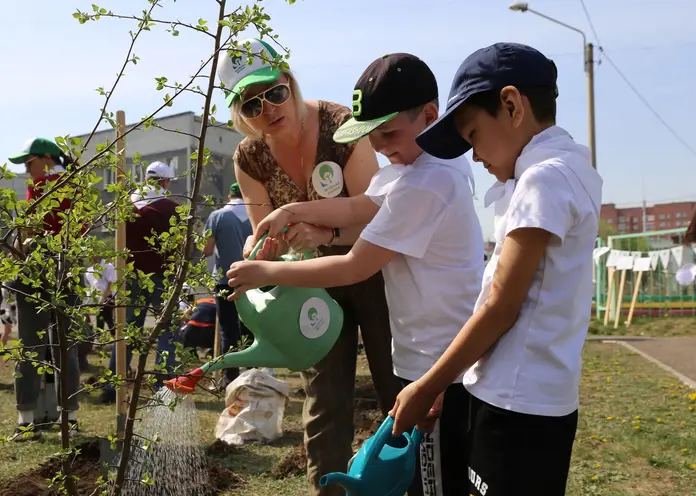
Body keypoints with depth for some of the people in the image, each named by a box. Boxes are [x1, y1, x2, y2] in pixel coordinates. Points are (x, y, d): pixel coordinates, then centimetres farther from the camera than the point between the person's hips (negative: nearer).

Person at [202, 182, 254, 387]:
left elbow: (207, 250, -7)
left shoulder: (217, 216, -5)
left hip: (226, 280, -2)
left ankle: (230, 377, 3)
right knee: (249, 330, 12)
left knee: (228, 331, 5)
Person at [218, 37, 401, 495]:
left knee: (401, 393, 7)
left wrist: (326, 234, -43)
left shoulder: (340, 126, -25)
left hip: (375, 270, -3)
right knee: (324, 404, 8)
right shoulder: (250, 159, -11)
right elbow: (266, 235, -4)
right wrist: (258, 252, -27)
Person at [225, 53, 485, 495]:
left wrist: (266, 272, -13)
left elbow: (353, 269, -21)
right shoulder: (428, 156, 6)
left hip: (437, 364, -10)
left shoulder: (423, 183, -27)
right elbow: (360, 209, 13)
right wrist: (294, 211, 0)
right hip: (453, 355, 10)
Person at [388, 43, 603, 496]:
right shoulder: (569, 169, 12)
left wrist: (426, 388, -9)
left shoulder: (544, 178, -17)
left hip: (518, 402, -9)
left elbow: (501, 307, -17)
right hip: (530, 396, 9)